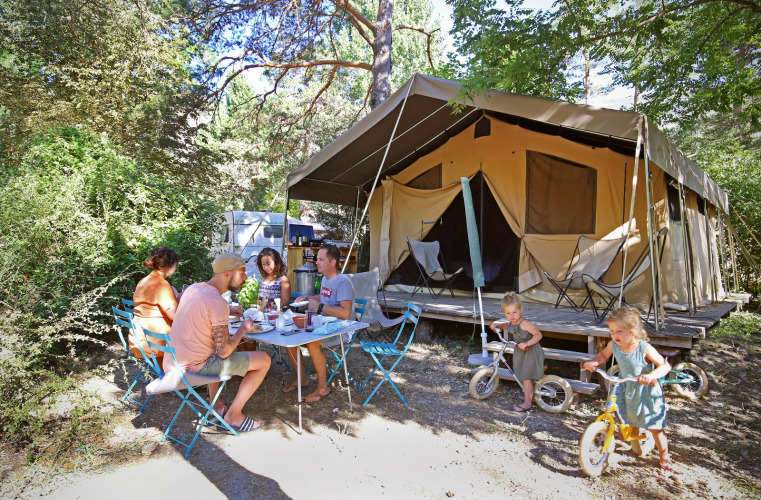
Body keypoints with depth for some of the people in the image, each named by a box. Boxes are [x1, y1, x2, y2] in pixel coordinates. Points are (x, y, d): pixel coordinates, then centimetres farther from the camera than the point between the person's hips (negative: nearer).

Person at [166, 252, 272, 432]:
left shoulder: (193, 288, 5)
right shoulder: (217, 302, -21)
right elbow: (224, 351, -21)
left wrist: (227, 312, 18)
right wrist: (243, 328, -4)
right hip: (195, 367, -9)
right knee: (264, 360, -3)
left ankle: (215, 405, 36)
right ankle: (233, 415, 8)